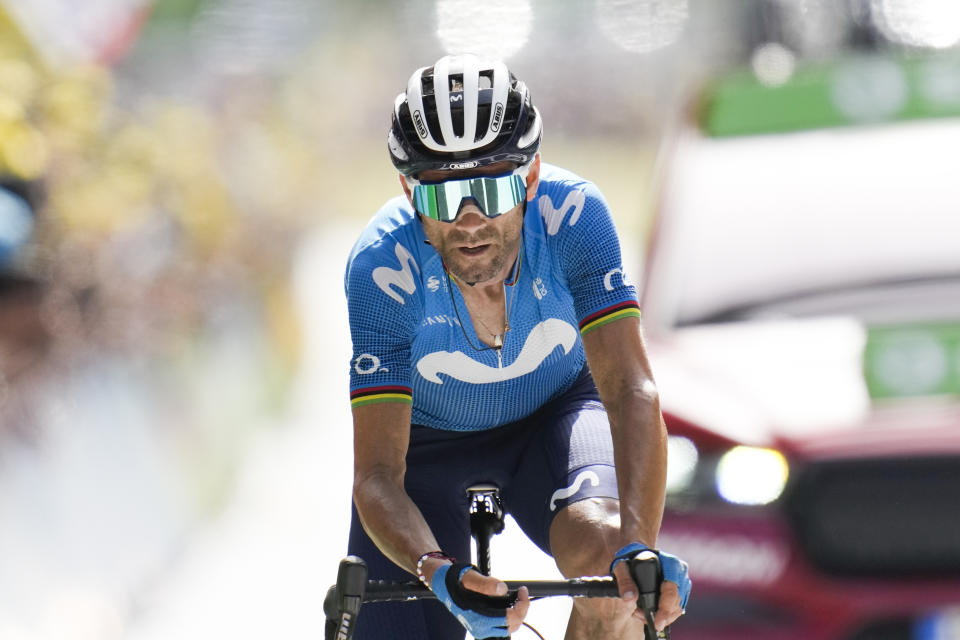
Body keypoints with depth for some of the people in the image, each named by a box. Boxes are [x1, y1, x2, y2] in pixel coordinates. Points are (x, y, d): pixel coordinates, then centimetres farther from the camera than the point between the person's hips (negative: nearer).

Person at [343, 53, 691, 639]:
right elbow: (378, 476, -32)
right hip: (429, 443, 0)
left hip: (554, 415, 0)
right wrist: (438, 573, -53)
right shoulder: (382, 268, -32)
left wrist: (639, 547, -51)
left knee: (603, 550, -32)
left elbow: (631, 391, -35)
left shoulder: (573, 214, -31)